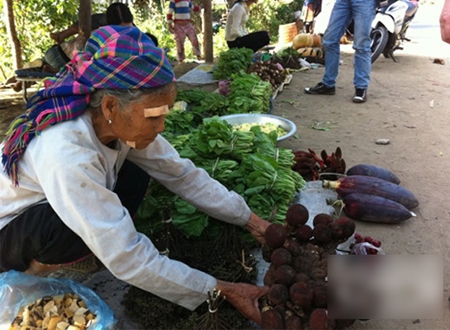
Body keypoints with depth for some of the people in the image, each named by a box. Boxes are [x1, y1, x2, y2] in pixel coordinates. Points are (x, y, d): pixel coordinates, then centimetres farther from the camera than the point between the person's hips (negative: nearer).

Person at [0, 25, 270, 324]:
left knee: (134, 177, -14)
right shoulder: (68, 154, -40)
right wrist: (222, 291, -32)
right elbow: (128, 259, -38)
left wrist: (250, 220, -13)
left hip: (48, 206, 6)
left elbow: (183, 175, -11)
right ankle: (44, 264, -2)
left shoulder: (121, 121, -19)